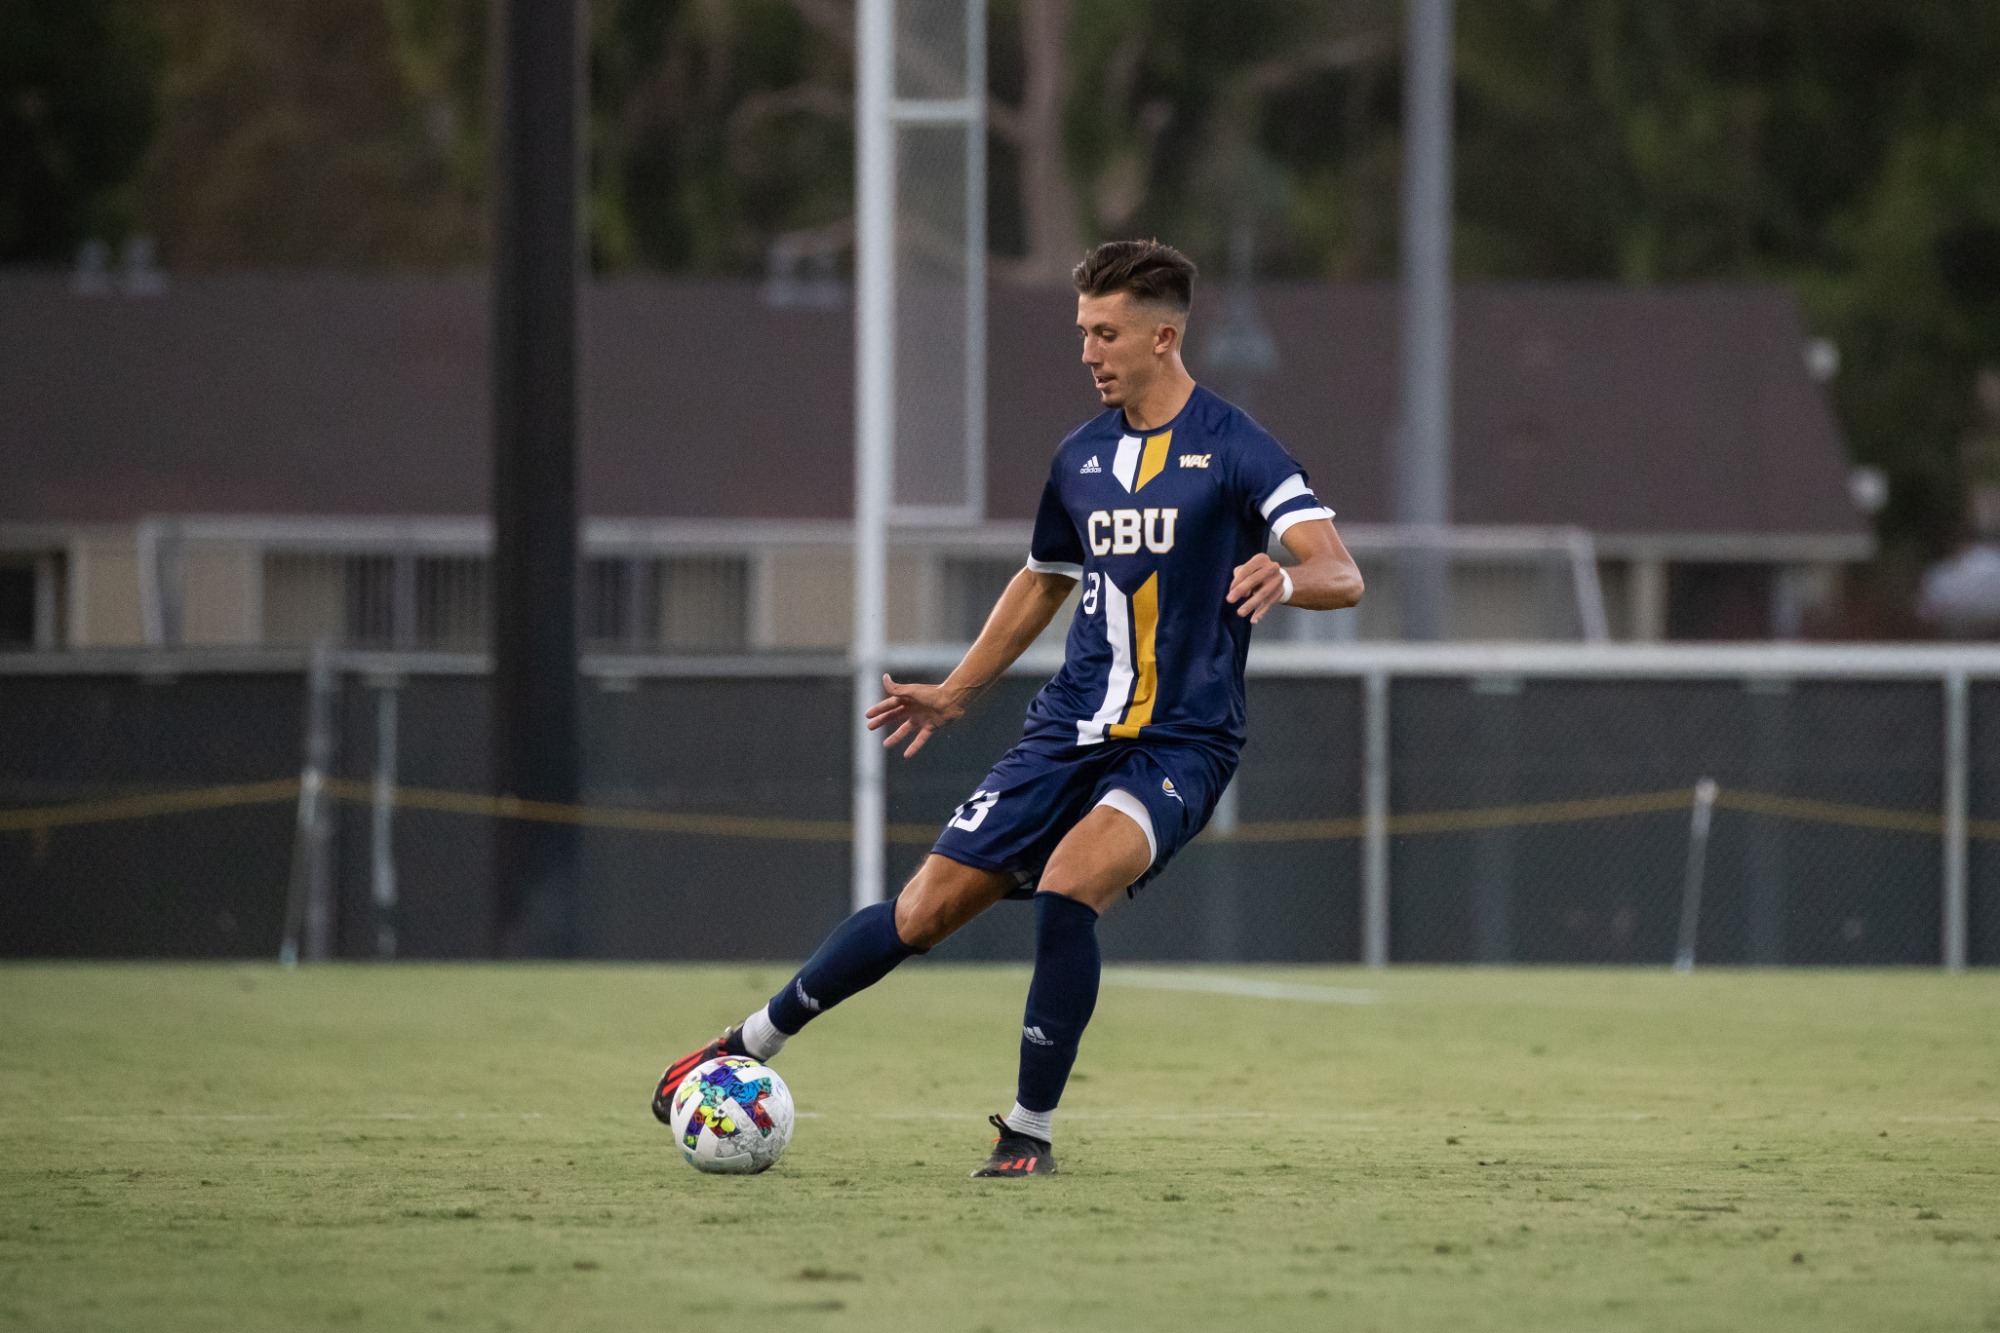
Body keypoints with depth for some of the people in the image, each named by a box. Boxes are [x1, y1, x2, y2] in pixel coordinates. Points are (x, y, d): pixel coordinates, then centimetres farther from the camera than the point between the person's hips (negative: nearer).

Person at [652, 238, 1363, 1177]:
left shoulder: (1233, 449, -8)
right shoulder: (1082, 457, 11)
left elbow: (1341, 576, -17)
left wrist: (1287, 579, -40)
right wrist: (952, 696, 28)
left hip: (1180, 741, -5)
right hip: (1070, 731, 5)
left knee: (1066, 889, -28)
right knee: (927, 909, 0)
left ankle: (1030, 1131, -14)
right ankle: (748, 1046, 16)